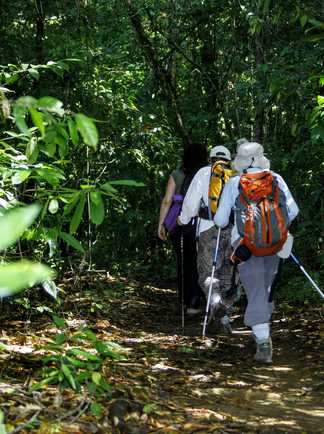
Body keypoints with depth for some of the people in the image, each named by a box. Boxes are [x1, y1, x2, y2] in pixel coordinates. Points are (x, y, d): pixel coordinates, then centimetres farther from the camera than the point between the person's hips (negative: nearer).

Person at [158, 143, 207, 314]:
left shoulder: (176, 176, 1)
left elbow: (167, 201, -3)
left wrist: (161, 224, 0)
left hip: (179, 224, 2)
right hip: (200, 225, -2)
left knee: (182, 262, 17)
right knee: (197, 264, 7)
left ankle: (185, 300, 26)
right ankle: (193, 304, 0)